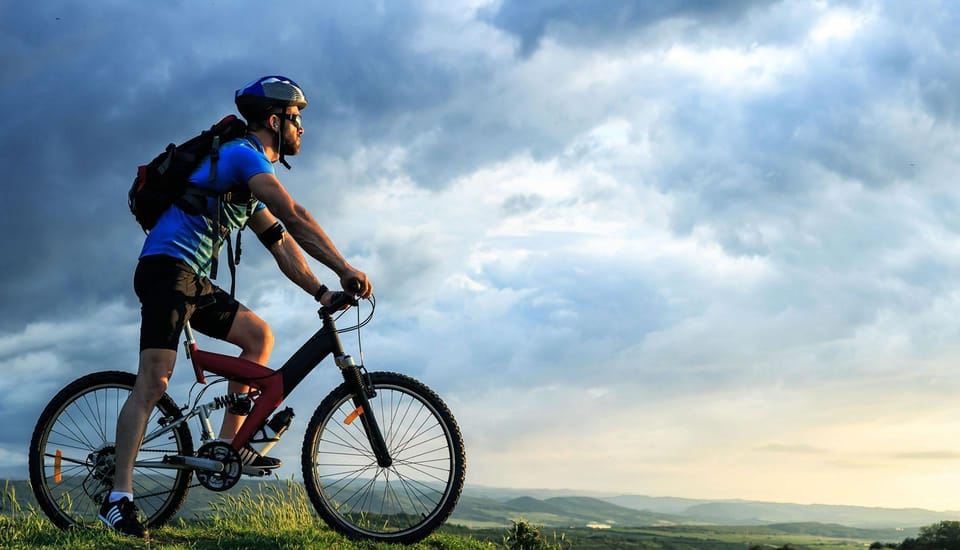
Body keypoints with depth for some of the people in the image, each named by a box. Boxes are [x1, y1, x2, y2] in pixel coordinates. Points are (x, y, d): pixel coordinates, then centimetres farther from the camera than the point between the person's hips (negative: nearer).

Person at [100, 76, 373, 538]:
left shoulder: (252, 181, 22)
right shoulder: (244, 154, -10)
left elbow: (281, 244, 18)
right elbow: (295, 217, -22)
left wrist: (321, 292, 8)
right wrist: (345, 269, -23)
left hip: (194, 280, 10)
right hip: (166, 269, -10)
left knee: (258, 335, 9)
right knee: (154, 382, -17)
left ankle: (228, 441, 8)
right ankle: (118, 500, -19)